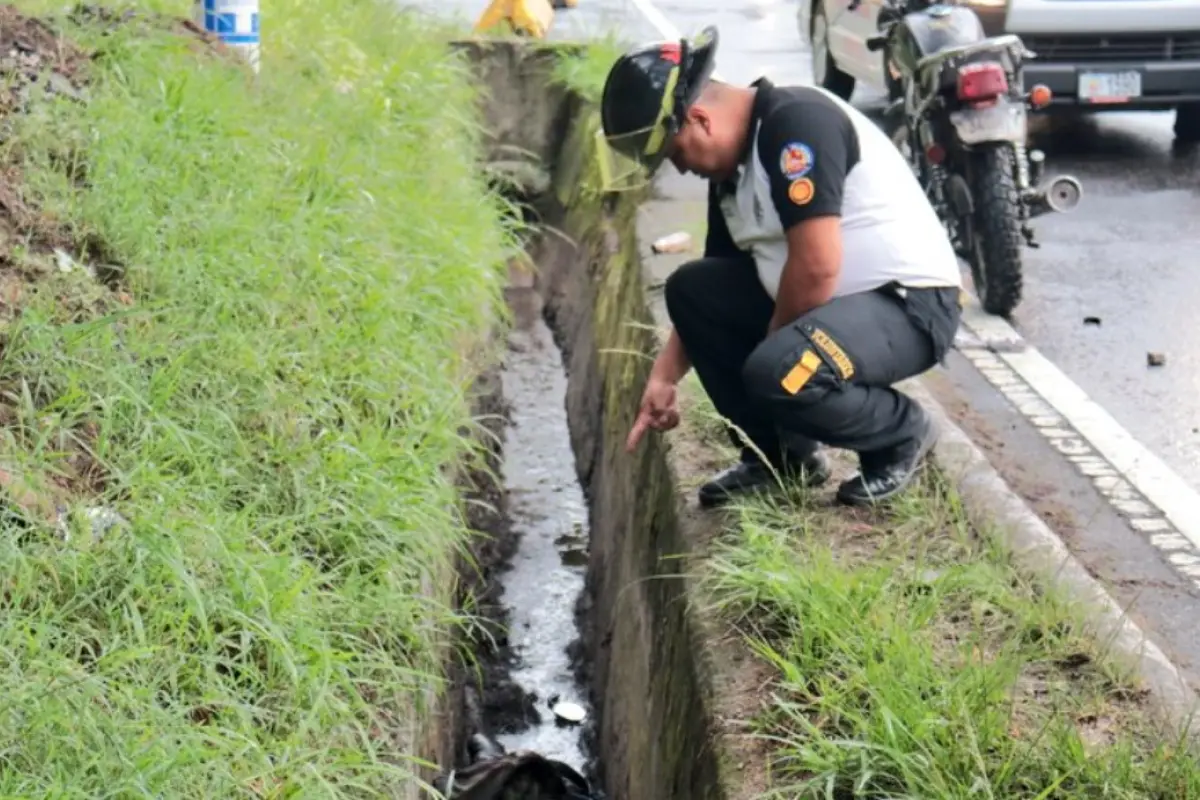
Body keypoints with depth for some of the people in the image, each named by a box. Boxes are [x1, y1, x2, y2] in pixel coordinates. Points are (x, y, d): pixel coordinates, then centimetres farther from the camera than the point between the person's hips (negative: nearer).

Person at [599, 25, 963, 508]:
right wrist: (663, 377, 11)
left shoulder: (796, 121, -20)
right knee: (690, 288, 4)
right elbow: (707, 301, 17)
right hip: (833, 303, 10)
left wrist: (772, 344, -10)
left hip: (910, 304, -10)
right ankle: (780, 454, 9)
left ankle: (903, 433, -2)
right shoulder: (730, 171, 9)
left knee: (778, 374, -32)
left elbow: (817, 268, -25)